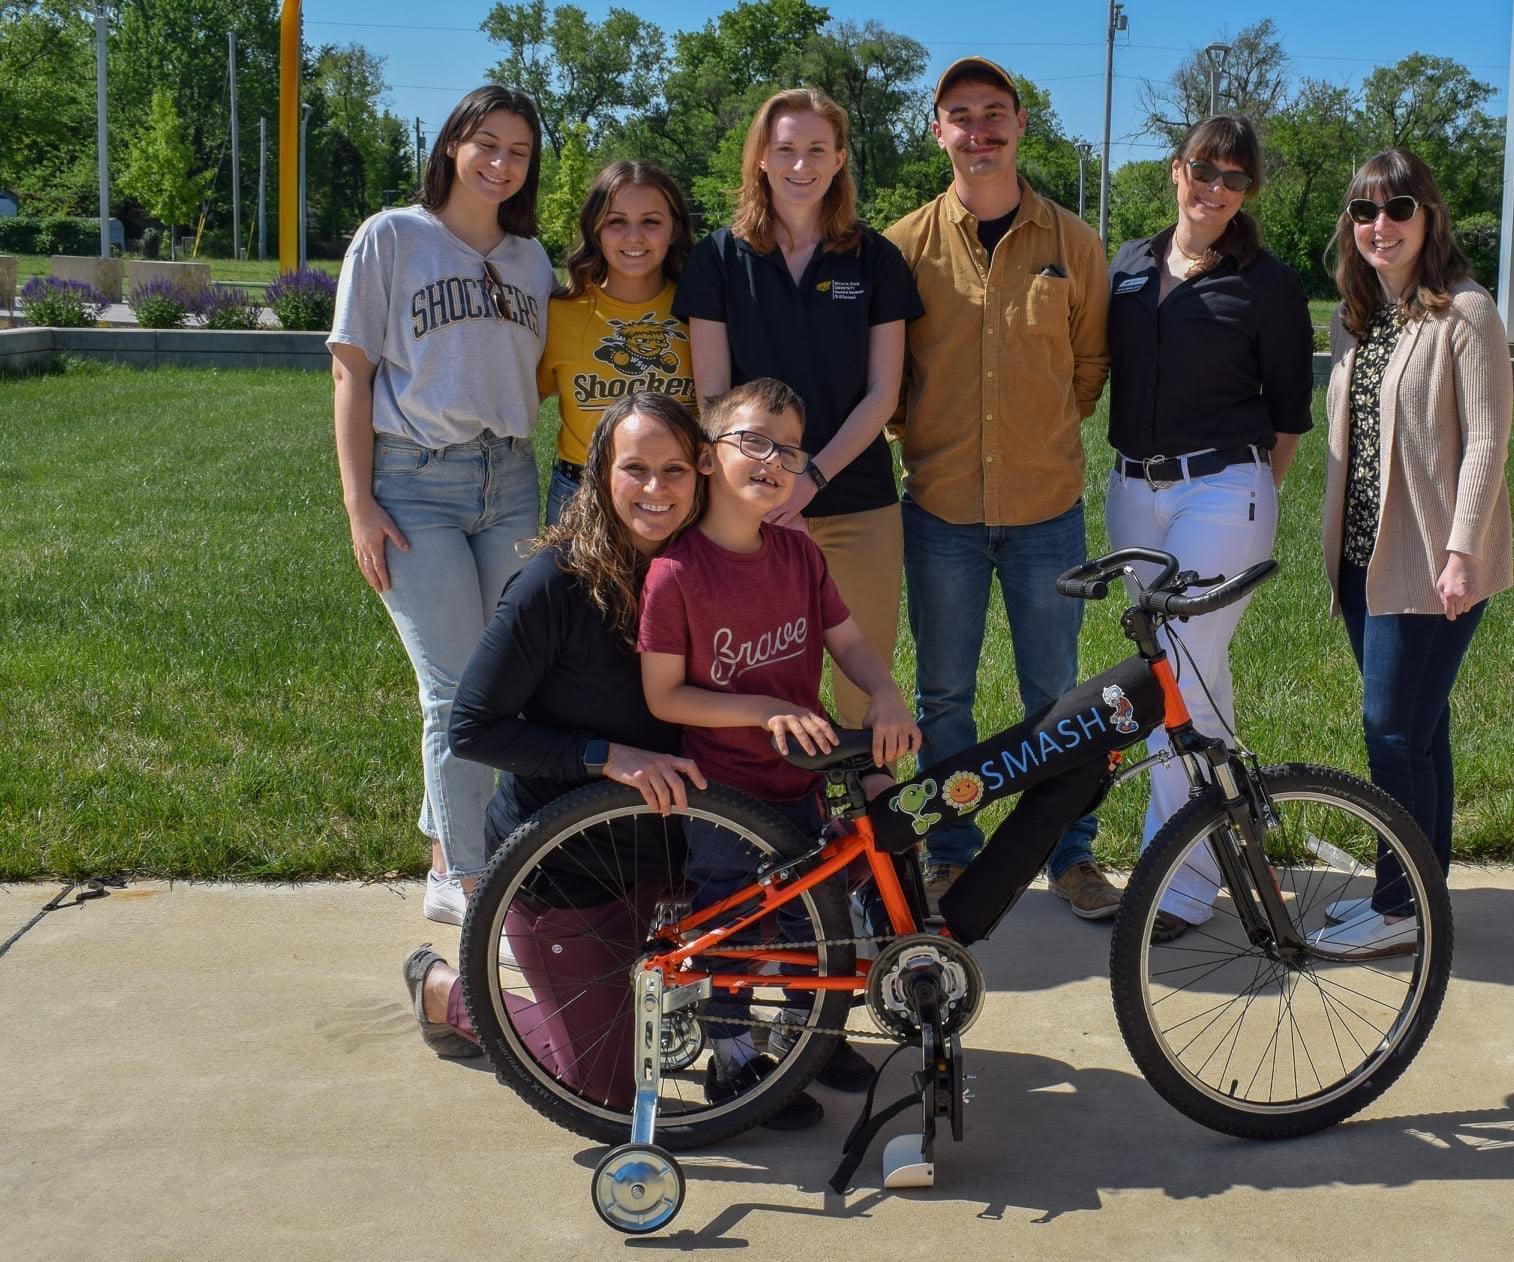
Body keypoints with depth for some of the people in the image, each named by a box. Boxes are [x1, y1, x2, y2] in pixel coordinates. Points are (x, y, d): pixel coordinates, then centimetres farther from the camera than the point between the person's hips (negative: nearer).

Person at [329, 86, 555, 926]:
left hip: (509, 482, 5)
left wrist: (561, 498, 9)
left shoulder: (530, 258, 14)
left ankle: (446, 861, 20)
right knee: (459, 690, -8)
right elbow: (352, 372, -1)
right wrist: (359, 503, -8)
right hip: (415, 484, -5)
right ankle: (472, 883, 3)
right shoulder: (392, 238, 1)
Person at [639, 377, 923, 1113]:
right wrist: (766, 710, -24)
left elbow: (847, 640, 2)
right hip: (721, 792, -5)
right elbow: (663, 696, -17)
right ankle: (732, 1056, 31)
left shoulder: (799, 556, -1)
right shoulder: (676, 572, -20)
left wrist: (885, 696, -19)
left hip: (798, 779, 6)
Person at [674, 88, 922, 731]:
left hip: (858, 504, 1)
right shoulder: (719, 257, 3)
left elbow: (882, 391, -1)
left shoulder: (873, 258, 4)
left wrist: (813, 477, -13)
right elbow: (712, 394, 0)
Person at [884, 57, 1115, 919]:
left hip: (1046, 503, 0)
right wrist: (928, 436, 4)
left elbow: (1091, 362, 12)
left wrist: (1046, 433, 8)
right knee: (943, 694, 10)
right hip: (941, 503, 0)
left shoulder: (1073, 242, 2)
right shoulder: (908, 243, -1)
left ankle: (1071, 854, 23)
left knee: (1056, 692, 9)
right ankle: (950, 854, 24)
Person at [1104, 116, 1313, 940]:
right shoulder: (1128, 267, 10)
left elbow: (1289, 410, 2)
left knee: (1183, 678, -10)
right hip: (1134, 492, 5)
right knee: (1175, 669, 11)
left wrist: (1254, 494, 1)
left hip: (1222, 493, -5)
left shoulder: (1267, 285, -3)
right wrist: (1132, 461, 12)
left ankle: (1181, 882, -3)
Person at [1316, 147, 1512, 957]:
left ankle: (1402, 912, 7)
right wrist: (1338, 546, 14)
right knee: (1415, 728, 14)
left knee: (1395, 730, -5)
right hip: (1365, 556, 7)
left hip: (1430, 563, -7)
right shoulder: (1352, 318, 12)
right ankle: (1418, 889, 23)